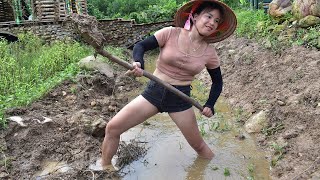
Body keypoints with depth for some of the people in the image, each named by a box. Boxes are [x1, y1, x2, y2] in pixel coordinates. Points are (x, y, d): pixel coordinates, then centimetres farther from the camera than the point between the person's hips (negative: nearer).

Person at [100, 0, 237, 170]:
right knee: (112, 128, -7)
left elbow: (217, 82, 12)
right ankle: (105, 168, 18)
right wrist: (138, 63, -29)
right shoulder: (170, 33, -9)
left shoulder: (209, 53, -1)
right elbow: (141, 46, -8)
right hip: (153, 91, -1)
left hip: (181, 98, 1)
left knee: (198, 145, 10)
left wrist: (210, 105, -1)